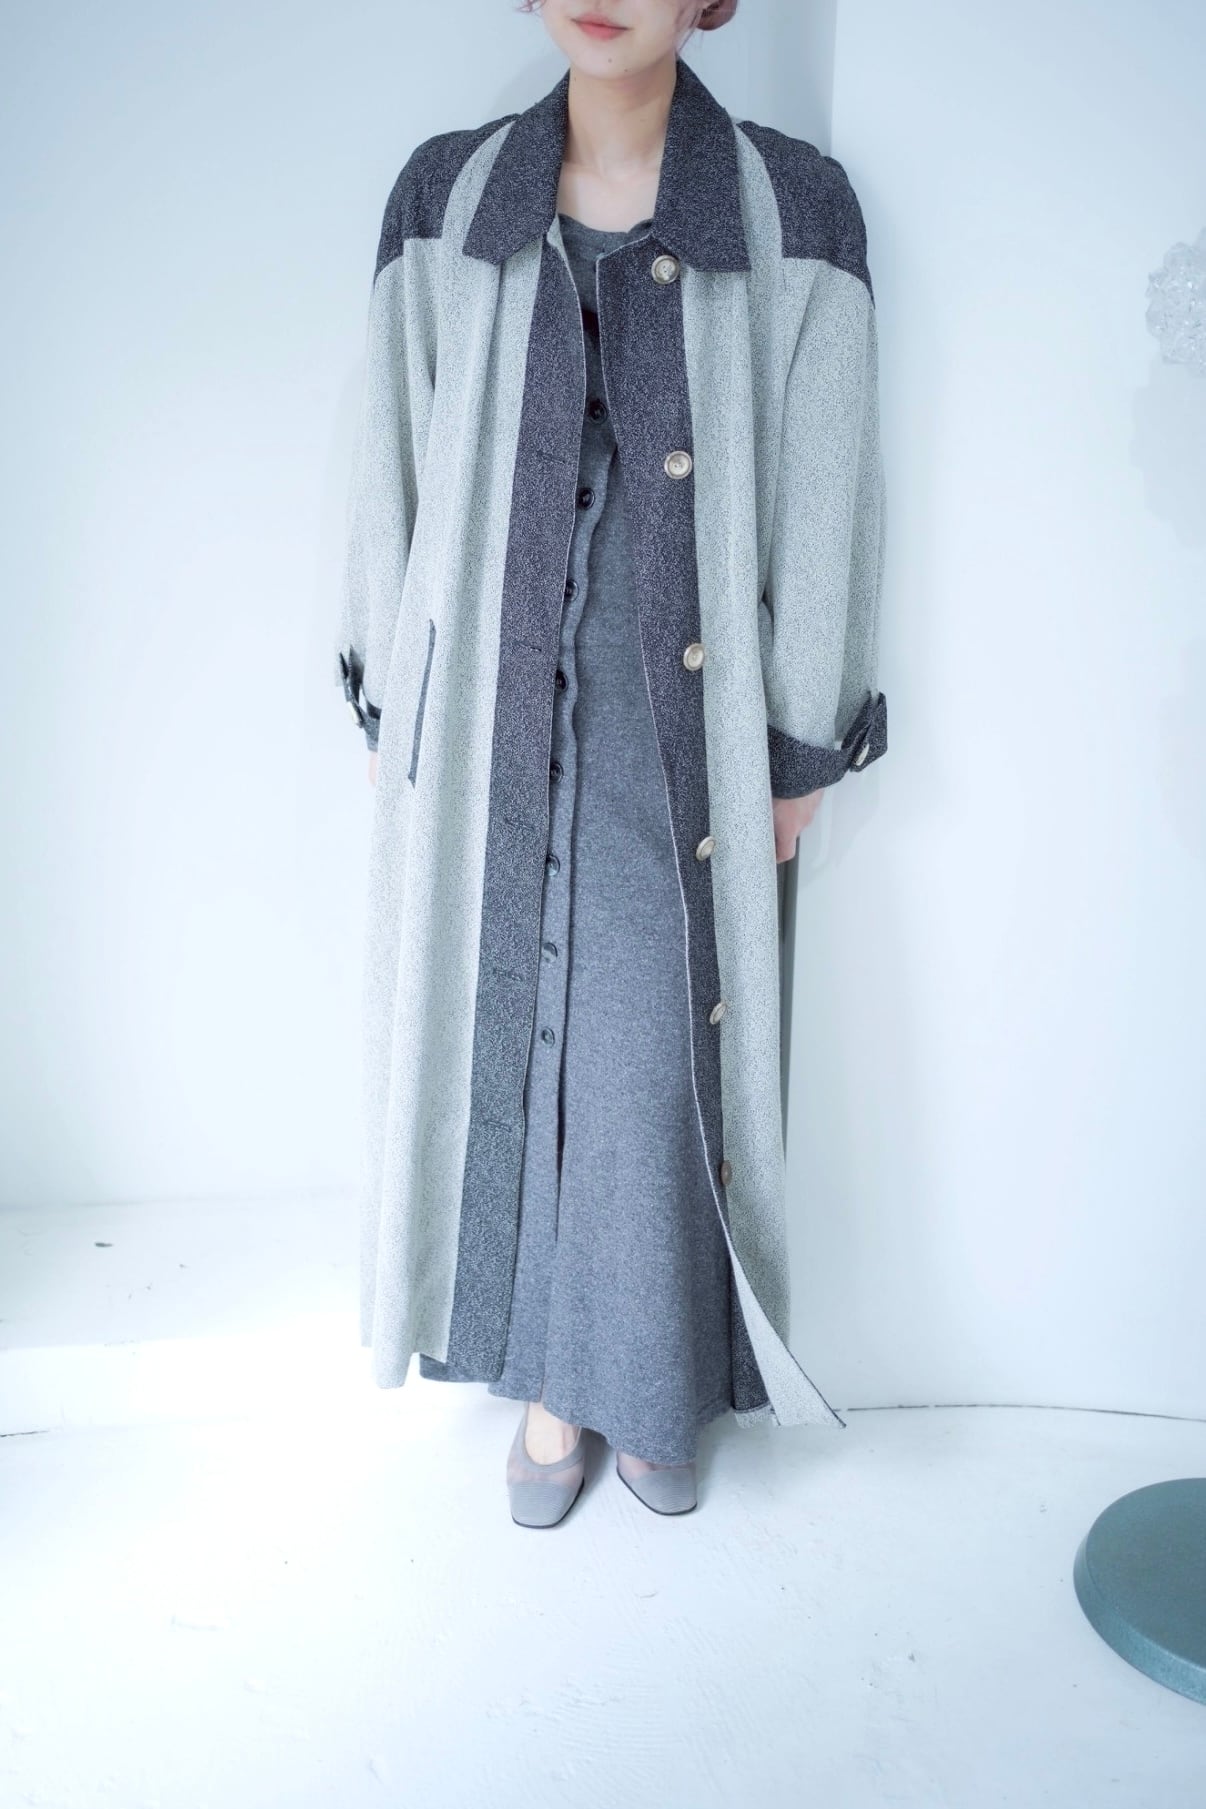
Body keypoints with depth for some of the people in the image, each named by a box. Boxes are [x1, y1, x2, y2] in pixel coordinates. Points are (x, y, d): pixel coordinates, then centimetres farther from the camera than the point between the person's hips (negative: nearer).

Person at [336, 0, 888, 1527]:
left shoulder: (793, 210, 1)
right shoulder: (444, 196, 6)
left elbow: (822, 497, 0)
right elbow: (393, 465, 8)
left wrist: (802, 750, -1)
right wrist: (388, 704, 6)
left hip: (678, 723, -1)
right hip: (492, 712, 2)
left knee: (659, 1055, 3)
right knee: (513, 1039, 7)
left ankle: (651, 1389, 26)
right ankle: (550, 1385, 27)